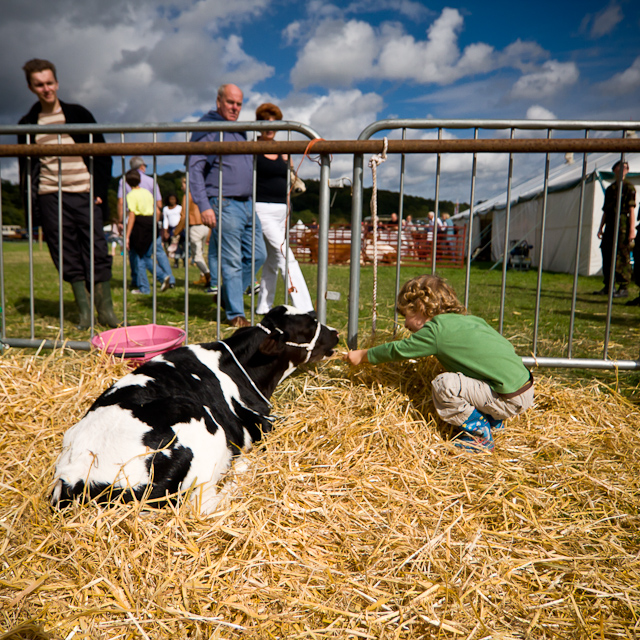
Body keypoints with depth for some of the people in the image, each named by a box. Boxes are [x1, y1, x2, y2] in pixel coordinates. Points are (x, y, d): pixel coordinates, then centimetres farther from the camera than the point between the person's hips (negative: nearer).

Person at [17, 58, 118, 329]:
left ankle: (105, 308, 6)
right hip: (49, 197, 2)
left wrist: (99, 190, -2)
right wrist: (30, 203, 3)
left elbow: (101, 154, 9)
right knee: (66, 255, 0)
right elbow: (25, 168, 14)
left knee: (96, 249, -3)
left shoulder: (78, 114, 10)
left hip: (84, 194, -1)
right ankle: (84, 311, 7)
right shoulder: (28, 124, 13)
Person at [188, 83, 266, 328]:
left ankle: (228, 295, 24)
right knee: (231, 262, -5)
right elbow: (194, 170, -11)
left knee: (258, 255, 9)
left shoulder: (239, 131, 21)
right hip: (224, 205, -8)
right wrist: (204, 206, -19)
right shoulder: (207, 129, -5)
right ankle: (235, 314, 5)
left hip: (247, 204, 9)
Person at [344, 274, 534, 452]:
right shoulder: (470, 320, 13)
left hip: (510, 400, -9)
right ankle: (493, 421, 20)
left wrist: (362, 355, 14)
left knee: (444, 385, -17)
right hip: (526, 390, 9)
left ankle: (481, 436, -3)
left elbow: (398, 350, -1)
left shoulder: (437, 329, -11)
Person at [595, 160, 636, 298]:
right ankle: (608, 286, 14)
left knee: (622, 258, -7)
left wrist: (632, 229, -13)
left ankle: (624, 288, -3)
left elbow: (632, 209, -7)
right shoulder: (610, 189, 18)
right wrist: (601, 227, 16)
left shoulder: (629, 187, 0)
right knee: (607, 255, 6)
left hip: (622, 226, -6)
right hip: (610, 226, 6)